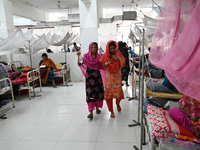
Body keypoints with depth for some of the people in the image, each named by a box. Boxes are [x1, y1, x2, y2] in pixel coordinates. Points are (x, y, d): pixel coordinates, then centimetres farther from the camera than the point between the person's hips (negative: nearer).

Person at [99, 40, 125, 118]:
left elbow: (122, 64, -6)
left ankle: (117, 104, 32)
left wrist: (117, 59, -20)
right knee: (108, 92, -4)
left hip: (117, 76, 0)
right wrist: (106, 63, -25)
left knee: (118, 91, -5)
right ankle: (111, 111, 11)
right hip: (109, 76, 0)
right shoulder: (105, 55, -2)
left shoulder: (119, 54, -1)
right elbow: (102, 66, -5)